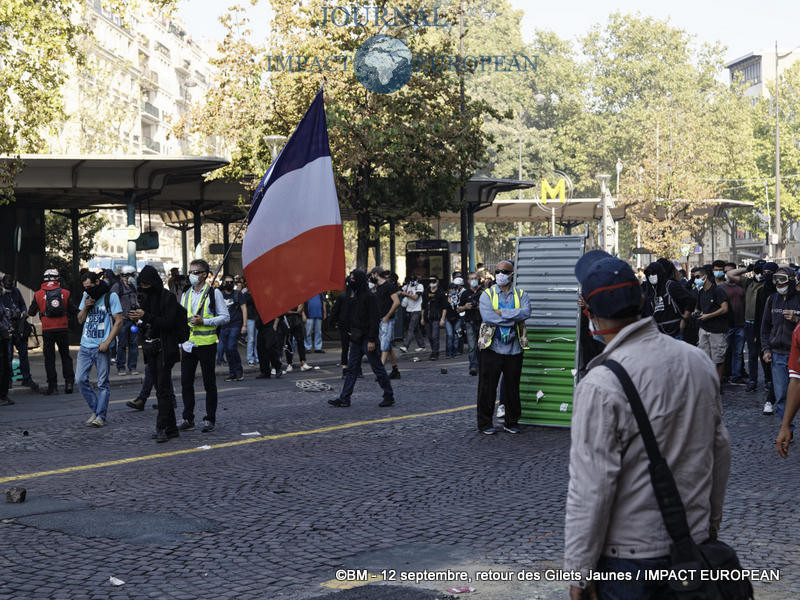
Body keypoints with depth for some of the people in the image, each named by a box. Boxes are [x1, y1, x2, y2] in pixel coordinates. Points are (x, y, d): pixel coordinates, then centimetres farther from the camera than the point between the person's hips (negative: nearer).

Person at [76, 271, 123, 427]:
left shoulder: (111, 296, -4)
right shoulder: (86, 297, 13)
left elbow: (119, 321, -7)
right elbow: (80, 320, 17)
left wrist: (107, 342, -13)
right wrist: (85, 307, -3)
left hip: (102, 347, -5)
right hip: (85, 345, 5)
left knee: (102, 383, -1)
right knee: (81, 379, 0)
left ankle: (101, 416, 5)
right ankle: (96, 410, 14)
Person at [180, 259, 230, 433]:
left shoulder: (214, 293, -3)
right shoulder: (186, 295, 13)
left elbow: (225, 317, -5)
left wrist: (204, 321, -17)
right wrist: (179, 344, 12)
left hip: (206, 344, -5)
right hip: (188, 345, 5)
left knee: (209, 383, 3)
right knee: (186, 382, 5)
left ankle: (210, 420, 11)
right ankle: (188, 419, 14)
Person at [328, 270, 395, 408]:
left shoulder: (370, 297, -14)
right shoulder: (355, 296, 13)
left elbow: (374, 319, -18)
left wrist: (372, 340, -22)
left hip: (367, 339, -9)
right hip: (356, 339, 9)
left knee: (377, 368, 0)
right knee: (351, 369, 7)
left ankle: (389, 396, 9)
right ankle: (344, 399, 8)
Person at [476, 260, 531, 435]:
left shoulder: (521, 294, 7)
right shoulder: (487, 294, 2)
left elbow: (526, 312, -14)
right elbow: (487, 317, -16)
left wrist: (501, 312, -17)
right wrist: (513, 317, -15)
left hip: (514, 349, 1)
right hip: (492, 348, -1)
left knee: (512, 387, 10)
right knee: (487, 387, 3)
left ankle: (511, 422, 22)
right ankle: (485, 423, 13)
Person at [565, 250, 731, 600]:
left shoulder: (601, 385, -20)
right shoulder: (698, 361, -1)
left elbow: (591, 488, -19)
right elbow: (720, 449, 9)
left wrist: (579, 570, -11)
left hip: (630, 557, -6)